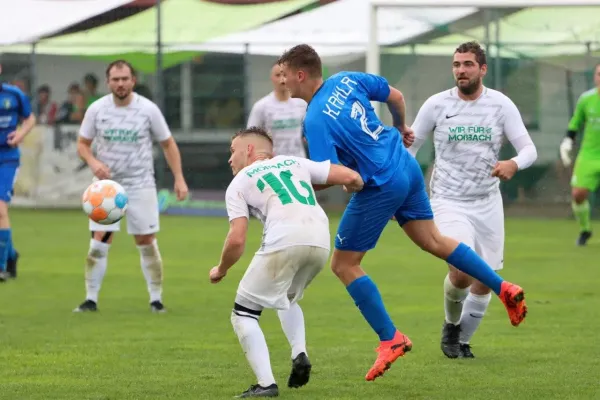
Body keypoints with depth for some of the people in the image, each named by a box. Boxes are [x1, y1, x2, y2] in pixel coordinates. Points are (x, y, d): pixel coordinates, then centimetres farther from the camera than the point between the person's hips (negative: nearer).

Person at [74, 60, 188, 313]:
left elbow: (168, 144, 3)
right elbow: (82, 143, 4)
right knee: (98, 244, -5)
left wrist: (179, 178, -5)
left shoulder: (148, 109, -6)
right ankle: (91, 299, 4)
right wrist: (93, 162, -17)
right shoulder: (97, 109, -3)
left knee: (147, 243, 0)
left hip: (140, 185, -1)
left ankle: (156, 299, 11)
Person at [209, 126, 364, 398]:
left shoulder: (238, 184, 17)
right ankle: (299, 354, 9)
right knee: (287, 298, 33)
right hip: (320, 242, 5)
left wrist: (220, 271, 24)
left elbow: (237, 240, 5)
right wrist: (355, 187, 45)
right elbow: (351, 177, 20)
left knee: (244, 313, 10)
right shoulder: (295, 162, 28)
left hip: (284, 242, -5)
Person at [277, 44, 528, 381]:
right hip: (407, 167, 8)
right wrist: (401, 128, 32)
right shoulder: (346, 80, 2)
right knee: (433, 240, 22)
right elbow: (396, 96, 14)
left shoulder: (315, 120, -20)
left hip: (381, 186, -8)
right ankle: (503, 288, 18)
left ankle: (391, 339, 5)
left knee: (344, 265, 4)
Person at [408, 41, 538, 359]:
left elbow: (529, 149, -8)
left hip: (488, 203, 3)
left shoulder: (501, 105, -4)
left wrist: (514, 163, -32)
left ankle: (462, 341, 29)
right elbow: (410, 146, 5)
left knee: (484, 282, 5)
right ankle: (451, 325, 7)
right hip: (448, 202, -3)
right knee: (461, 271, -23)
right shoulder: (436, 104, -5)